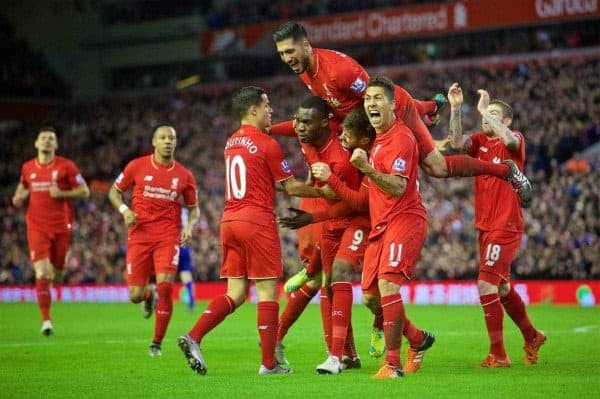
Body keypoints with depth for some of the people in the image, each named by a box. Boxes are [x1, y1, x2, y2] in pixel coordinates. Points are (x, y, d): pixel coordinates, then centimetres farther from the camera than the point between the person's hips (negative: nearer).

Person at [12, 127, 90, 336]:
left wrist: (61, 194, -16)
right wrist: (19, 197, 4)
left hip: (61, 227, 0)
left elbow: (84, 191, -1)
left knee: (56, 275, 10)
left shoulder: (66, 166, -2)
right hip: (37, 227, 0)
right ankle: (46, 320, -10)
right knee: (42, 274, -14)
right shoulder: (27, 167, 6)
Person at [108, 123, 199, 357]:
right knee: (135, 296, -2)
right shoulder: (137, 166, 1)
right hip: (139, 236, 0)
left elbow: (194, 208, 15)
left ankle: (157, 343, -1)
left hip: (168, 237, 0)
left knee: (165, 287, -17)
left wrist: (189, 226, -5)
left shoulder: (184, 175, 4)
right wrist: (124, 210, -8)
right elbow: (114, 191, 11)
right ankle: (149, 294, 39)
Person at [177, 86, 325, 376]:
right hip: (257, 221, -7)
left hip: (229, 220, 7)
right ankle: (268, 364, 1)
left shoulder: (231, 143, 14)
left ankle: (193, 337, -7)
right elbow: (291, 188, -2)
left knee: (236, 293, 9)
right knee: (268, 292, 0)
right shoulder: (267, 144, -7)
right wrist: (323, 192, 10)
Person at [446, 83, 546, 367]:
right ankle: (532, 336, 36)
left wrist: (484, 109, -25)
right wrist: (455, 109, -20)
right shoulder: (480, 141, 10)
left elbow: (508, 139, -29)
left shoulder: (516, 139, -5)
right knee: (502, 287, 18)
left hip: (506, 225, -7)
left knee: (486, 284, -15)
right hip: (485, 225, 7)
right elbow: (457, 143, -9)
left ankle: (498, 354, -9)